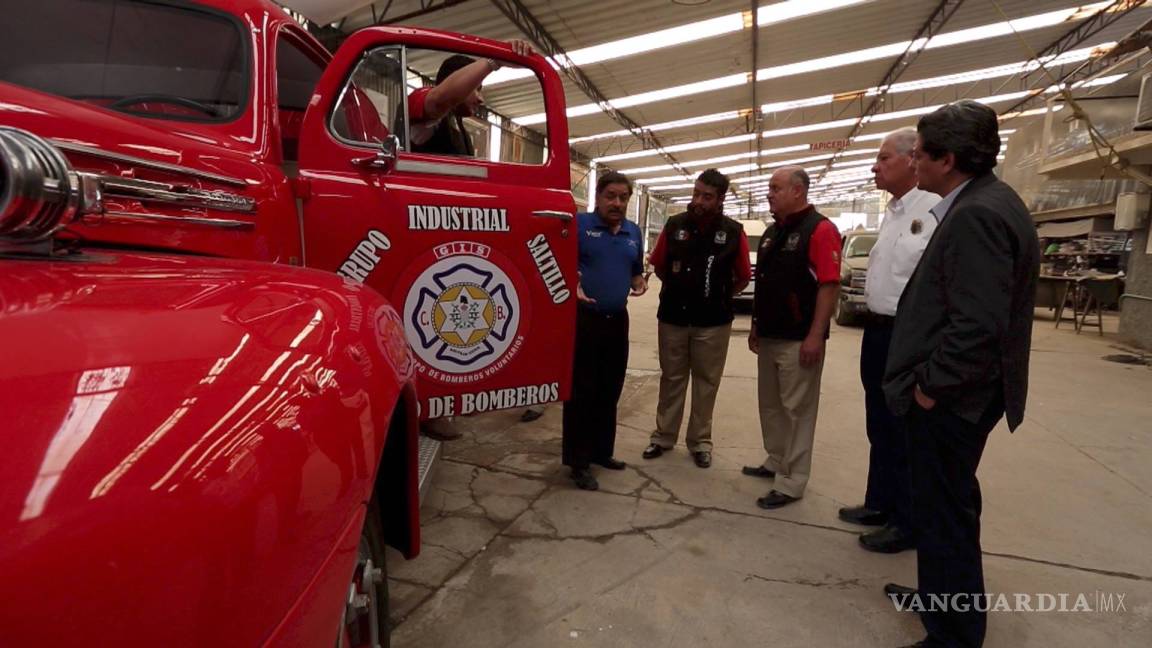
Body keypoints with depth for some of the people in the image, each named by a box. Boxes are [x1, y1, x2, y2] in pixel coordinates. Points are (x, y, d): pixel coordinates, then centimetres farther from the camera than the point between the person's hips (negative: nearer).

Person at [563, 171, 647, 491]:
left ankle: (601, 451, 31)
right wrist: (571, 287, -27)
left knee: (610, 391, 15)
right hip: (583, 318, -6)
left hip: (618, 320, 6)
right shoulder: (578, 224, -6)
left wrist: (639, 283, 0)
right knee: (581, 392, 1)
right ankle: (578, 461, 12)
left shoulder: (634, 232, 12)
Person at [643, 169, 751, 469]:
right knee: (671, 379, 13)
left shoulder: (733, 232, -5)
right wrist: (678, 291, 10)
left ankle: (700, 441, 23)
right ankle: (663, 436, 25)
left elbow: (743, 277, 4)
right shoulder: (674, 225, -2)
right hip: (672, 318, 1)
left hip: (713, 323, -1)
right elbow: (658, 266, 9)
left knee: (706, 383, 9)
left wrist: (719, 297, 5)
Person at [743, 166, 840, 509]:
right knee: (770, 405, 17)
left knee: (797, 410, 1)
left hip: (799, 339, -8)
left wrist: (815, 336, -22)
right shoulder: (771, 233, 14)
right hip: (768, 336, 9)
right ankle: (776, 462, 33)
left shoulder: (820, 229, -12)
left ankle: (792, 482, 11)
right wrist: (755, 325, 16)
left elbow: (829, 286, -18)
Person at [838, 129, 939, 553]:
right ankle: (881, 503, 36)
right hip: (877, 331, 9)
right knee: (880, 428, 19)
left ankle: (909, 523, 21)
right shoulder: (892, 212, 14)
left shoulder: (934, 211, -17)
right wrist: (874, 326, 17)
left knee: (906, 434, 4)